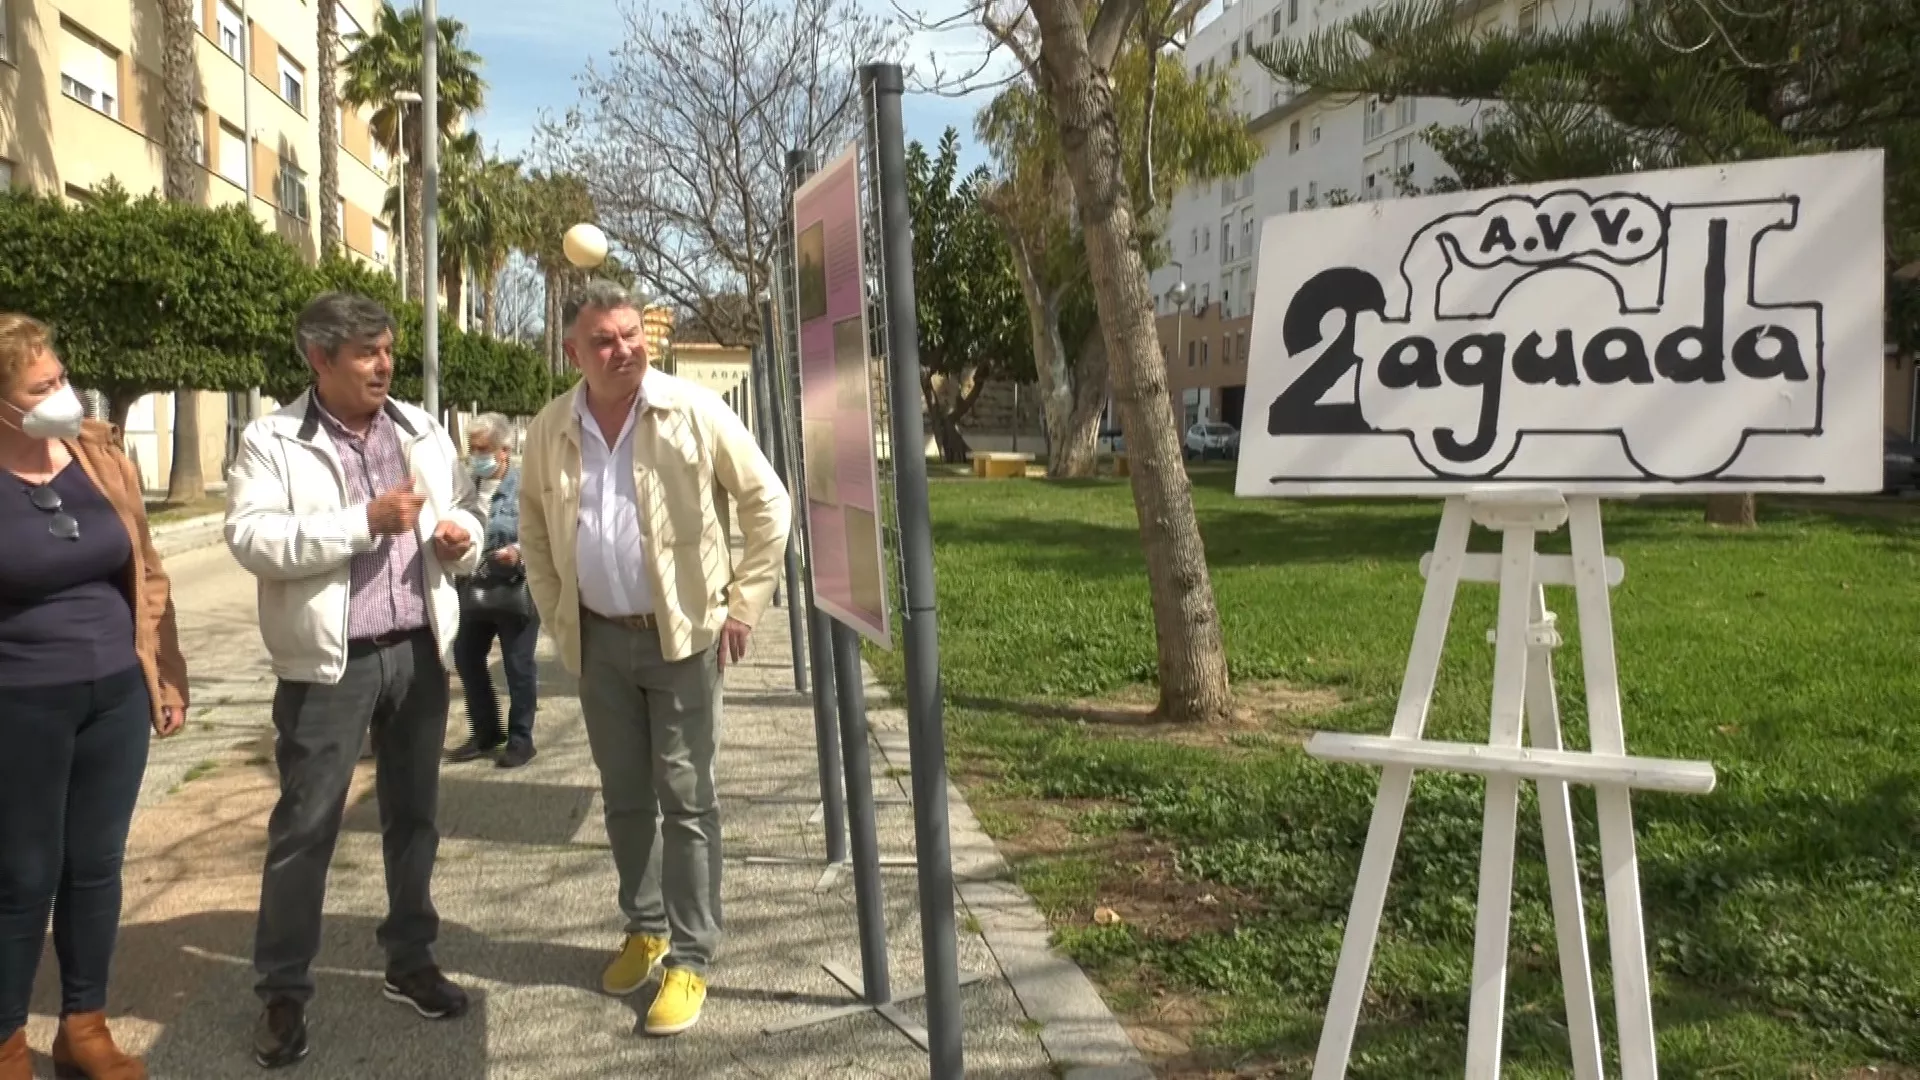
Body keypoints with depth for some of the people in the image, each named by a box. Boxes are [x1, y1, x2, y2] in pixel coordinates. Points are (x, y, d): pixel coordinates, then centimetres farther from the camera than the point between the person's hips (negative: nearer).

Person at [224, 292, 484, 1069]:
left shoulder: (422, 432, 9)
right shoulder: (272, 442, -6)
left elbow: (467, 509, 17)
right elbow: (251, 540, -17)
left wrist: (462, 537, -7)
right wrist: (366, 520, -22)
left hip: (418, 652, 4)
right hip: (329, 662, -4)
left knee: (413, 814, 14)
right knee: (304, 827, 2)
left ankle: (410, 963, 29)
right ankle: (283, 994, 16)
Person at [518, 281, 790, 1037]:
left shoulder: (694, 412, -11)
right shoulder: (549, 432, 0)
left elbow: (768, 506, -7)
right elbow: (534, 532, 15)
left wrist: (741, 608, -8)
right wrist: (557, 618, 9)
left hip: (682, 636, -4)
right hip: (600, 640, 4)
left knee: (685, 799, 1)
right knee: (624, 797, 15)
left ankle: (690, 960, 12)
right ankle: (644, 929, 33)